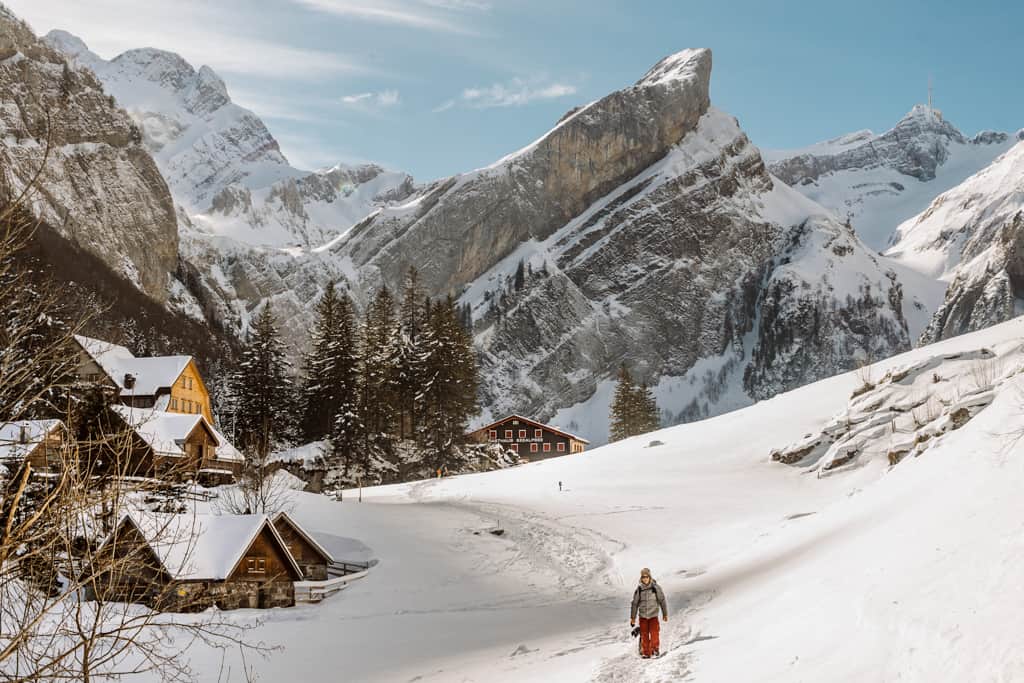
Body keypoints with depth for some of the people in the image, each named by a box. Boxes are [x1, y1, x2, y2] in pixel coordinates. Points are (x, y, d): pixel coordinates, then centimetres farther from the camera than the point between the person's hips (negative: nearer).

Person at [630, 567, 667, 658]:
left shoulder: (656, 588, -4)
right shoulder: (639, 589, 1)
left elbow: (662, 601, 4)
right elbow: (634, 603, 8)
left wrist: (665, 614, 7)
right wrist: (633, 617, 10)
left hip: (653, 615, -2)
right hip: (643, 616, 2)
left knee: (654, 633, -14)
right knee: (644, 635, 1)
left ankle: (655, 648, 4)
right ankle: (645, 653, 10)